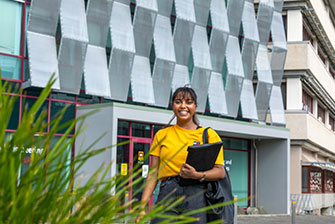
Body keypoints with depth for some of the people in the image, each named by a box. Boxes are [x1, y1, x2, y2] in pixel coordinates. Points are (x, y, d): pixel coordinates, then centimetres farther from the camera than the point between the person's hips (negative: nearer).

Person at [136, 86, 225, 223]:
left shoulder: (208, 134, 10)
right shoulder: (161, 135, 16)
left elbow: (220, 172, 3)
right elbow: (153, 173, 12)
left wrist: (197, 175, -16)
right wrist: (142, 207, 3)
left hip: (196, 196, -1)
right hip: (166, 195, 1)